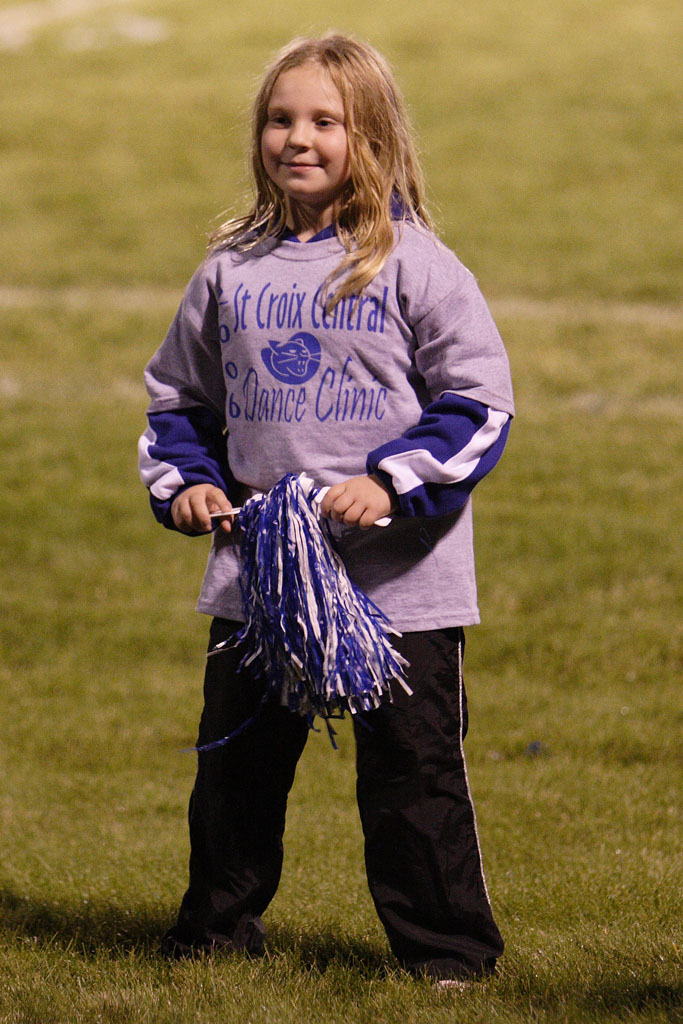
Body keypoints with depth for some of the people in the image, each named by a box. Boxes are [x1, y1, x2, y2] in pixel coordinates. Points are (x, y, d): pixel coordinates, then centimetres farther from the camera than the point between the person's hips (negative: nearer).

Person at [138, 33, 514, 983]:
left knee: (411, 766, -1)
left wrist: (391, 482, -18)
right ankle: (216, 930, 26)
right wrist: (186, 481, 3)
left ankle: (447, 947, 11)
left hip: (398, 578, -4)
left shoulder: (414, 264, -5)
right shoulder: (230, 271, 9)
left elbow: (479, 399, -6)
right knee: (235, 758, 11)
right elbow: (180, 394, 21)